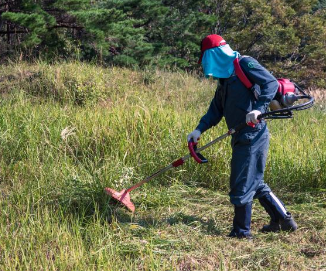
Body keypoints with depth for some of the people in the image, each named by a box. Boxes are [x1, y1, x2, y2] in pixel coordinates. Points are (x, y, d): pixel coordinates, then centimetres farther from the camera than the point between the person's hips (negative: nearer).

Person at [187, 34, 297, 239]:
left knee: (242, 185, -2)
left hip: (252, 135, -9)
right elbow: (216, 110, 20)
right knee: (255, 183, 16)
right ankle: (283, 220, 24)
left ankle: (242, 231, 9)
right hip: (242, 138, 9)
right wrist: (199, 130, 6)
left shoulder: (244, 64, -6)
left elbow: (272, 83, -17)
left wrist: (259, 108, -30)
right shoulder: (225, 78, 21)